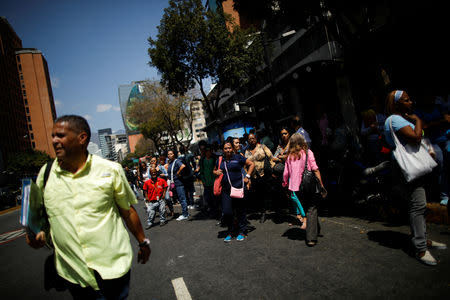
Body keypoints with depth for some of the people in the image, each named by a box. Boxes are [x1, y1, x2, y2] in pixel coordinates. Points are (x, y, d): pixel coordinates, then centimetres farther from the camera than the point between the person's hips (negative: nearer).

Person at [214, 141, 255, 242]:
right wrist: (216, 172, 5)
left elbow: (252, 164, 6)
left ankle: (242, 232, 21)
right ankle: (230, 232, 19)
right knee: (226, 212, -1)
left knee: (240, 211, 5)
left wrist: (247, 177, -2)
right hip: (225, 190, 3)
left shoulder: (238, 157, 1)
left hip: (238, 188, -3)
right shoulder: (220, 160, 13)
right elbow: (214, 170, 28)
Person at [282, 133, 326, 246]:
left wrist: (285, 186, 19)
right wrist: (321, 185, -3)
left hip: (295, 187, 3)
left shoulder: (290, 156, 5)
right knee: (311, 209, 2)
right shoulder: (307, 152, -2)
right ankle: (311, 238, -1)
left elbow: (286, 174, 6)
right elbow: (315, 170, -7)